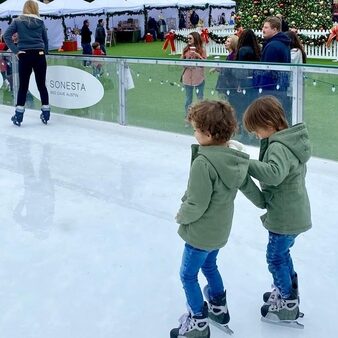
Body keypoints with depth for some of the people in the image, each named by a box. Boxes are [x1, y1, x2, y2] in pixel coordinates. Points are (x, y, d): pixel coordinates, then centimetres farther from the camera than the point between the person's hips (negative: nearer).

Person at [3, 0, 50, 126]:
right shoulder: (40, 22, 8)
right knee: (41, 84, 7)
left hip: (25, 56, -1)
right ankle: (46, 114, 12)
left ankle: (18, 116, 6)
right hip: (39, 55, 1)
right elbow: (45, 40, 10)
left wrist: (15, 51, -8)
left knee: (23, 86, 4)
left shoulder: (17, 21, 4)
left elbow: (6, 35, -8)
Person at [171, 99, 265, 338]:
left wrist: (181, 216, -6)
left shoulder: (203, 163, -31)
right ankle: (219, 309, 44)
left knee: (188, 275, 12)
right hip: (221, 229, 8)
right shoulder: (235, 158, -7)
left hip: (201, 233, -8)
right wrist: (263, 203, 29)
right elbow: (248, 186, 10)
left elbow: (196, 205, -27)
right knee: (209, 266, 29)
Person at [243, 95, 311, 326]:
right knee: (283, 253, 26)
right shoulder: (290, 140, 5)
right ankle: (289, 291, 43)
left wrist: (245, 162, -41)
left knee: (275, 258, 7)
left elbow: (274, 173, -45)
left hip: (285, 217, -10)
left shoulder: (279, 147, -26)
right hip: (294, 213, 10)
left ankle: (289, 304, 21)